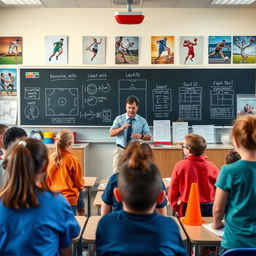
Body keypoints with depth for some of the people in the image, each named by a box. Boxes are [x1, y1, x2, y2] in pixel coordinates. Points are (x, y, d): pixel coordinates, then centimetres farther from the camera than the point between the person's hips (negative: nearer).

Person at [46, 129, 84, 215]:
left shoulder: (51, 158, -3)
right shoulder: (73, 160, -13)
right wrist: (80, 187, 18)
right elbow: (79, 183, -3)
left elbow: (46, 180, 7)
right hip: (69, 199, -4)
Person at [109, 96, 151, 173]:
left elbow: (149, 137, 1)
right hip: (120, 150, 0)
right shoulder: (119, 119, 4)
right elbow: (111, 133, -4)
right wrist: (122, 128, -21)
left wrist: (141, 136, -21)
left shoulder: (142, 121, 5)